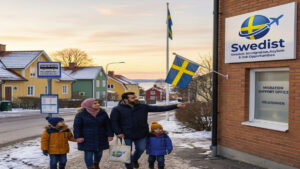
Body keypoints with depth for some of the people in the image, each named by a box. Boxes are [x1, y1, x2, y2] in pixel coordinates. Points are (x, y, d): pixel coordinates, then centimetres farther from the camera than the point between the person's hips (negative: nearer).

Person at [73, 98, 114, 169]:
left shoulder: (102, 113, 1)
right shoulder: (81, 114, -8)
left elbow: (108, 125, 4)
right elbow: (77, 126, -6)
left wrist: (110, 135, -1)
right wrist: (78, 137, -13)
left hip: (100, 138, 4)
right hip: (87, 139, -4)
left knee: (99, 152, 15)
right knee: (89, 153, -6)